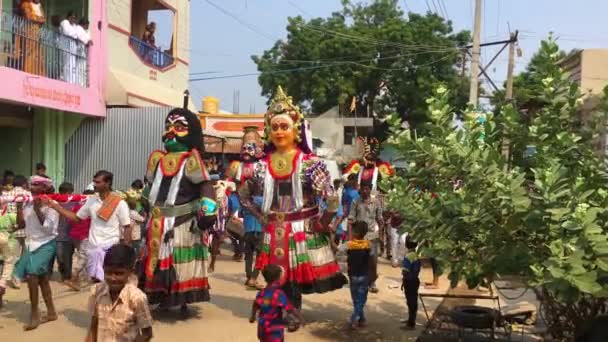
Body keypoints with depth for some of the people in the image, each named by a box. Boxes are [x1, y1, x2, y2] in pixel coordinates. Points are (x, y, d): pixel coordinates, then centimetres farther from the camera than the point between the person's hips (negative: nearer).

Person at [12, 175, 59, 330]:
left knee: (31, 274, -19)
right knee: (42, 278, 11)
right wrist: (19, 207, -4)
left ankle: (35, 315, -9)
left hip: (45, 244, -7)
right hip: (31, 244, 7)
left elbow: (47, 227, -19)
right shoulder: (29, 204, 6)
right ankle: (51, 312, 21)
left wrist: (37, 209, -24)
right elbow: (21, 224, 7)